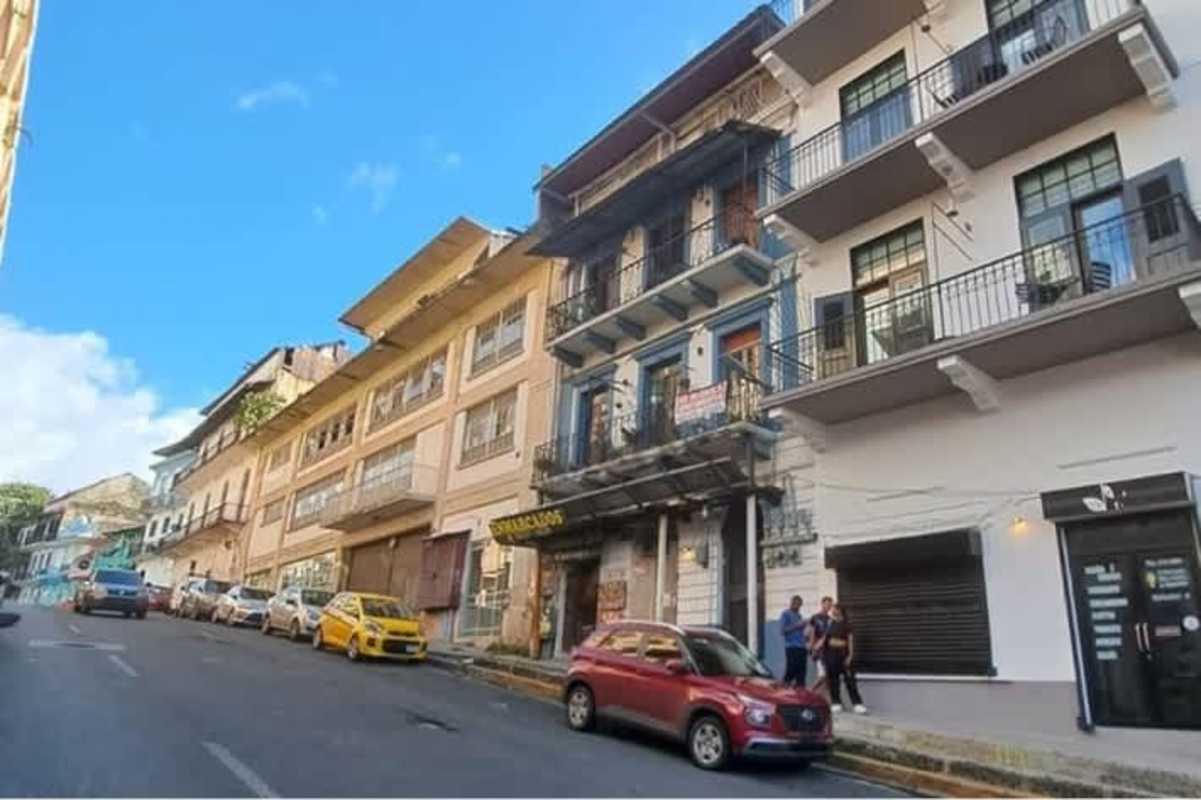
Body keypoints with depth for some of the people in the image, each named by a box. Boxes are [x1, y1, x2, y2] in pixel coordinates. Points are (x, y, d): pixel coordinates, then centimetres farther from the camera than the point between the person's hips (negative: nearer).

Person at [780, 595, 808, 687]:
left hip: (801, 647, 7)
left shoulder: (799, 615, 20)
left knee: (801, 671, 3)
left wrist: (804, 625, 7)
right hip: (791, 647, -7)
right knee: (791, 670, -11)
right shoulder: (786, 614, -1)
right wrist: (796, 625, -14)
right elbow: (783, 630, -10)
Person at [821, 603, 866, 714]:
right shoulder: (830, 624, 11)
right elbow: (825, 639, 14)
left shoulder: (846, 624, -1)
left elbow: (850, 640, -4)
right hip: (831, 654, 4)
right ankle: (836, 702, 12)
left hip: (843, 653, -4)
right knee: (833, 680, 5)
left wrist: (850, 655, -11)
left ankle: (857, 704, -6)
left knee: (850, 679, -6)